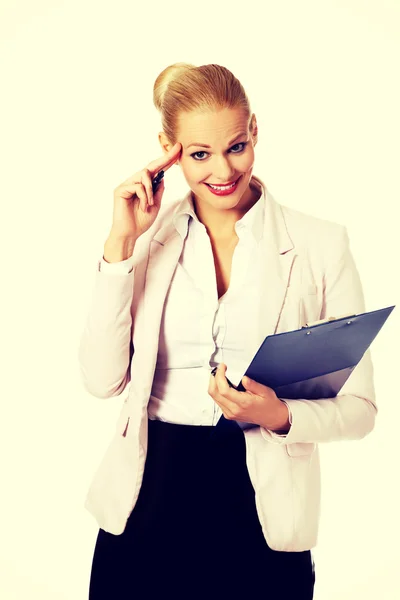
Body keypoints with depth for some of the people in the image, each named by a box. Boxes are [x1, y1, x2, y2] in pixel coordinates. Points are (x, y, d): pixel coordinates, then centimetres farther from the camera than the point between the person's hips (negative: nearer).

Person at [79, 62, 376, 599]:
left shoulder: (321, 245, -4)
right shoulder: (147, 238, 4)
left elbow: (359, 407, -1)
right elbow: (102, 379, -5)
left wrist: (280, 415, -20)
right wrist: (121, 245, -10)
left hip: (264, 510, -1)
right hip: (148, 499, 2)